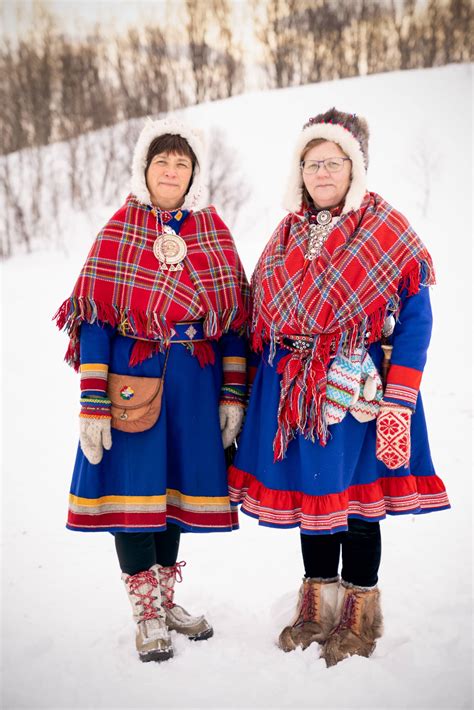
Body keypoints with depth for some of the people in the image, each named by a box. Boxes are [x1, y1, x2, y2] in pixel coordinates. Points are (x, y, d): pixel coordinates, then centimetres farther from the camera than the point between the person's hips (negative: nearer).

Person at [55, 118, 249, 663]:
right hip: (132, 378, -3)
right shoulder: (120, 231, -3)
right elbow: (95, 318, -7)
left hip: (196, 381, 3)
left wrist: (234, 393, 1)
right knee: (132, 486, 1)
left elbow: (234, 317, 7)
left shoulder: (213, 231, 6)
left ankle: (166, 599, 29)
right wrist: (92, 404, -13)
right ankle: (146, 615, 16)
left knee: (175, 485, 12)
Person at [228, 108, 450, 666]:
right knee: (311, 490, 13)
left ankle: (359, 616, 22)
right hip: (293, 389, 5)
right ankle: (317, 607, 29)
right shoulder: (288, 236, 10)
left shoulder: (386, 231, -6)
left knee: (355, 494, 4)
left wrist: (398, 403, -17)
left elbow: (414, 317, -10)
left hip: (357, 388, -5)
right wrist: (253, 392, 9)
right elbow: (262, 319, 14)